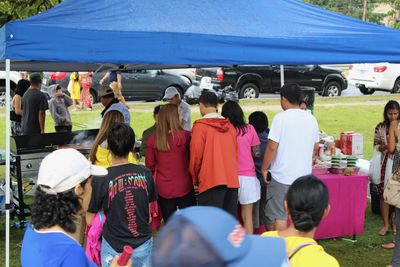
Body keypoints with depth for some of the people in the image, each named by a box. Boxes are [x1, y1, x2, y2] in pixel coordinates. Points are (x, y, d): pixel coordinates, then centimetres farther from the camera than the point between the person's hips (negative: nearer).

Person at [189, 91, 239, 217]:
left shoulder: (200, 126, -5)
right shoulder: (229, 126, 9)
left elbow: (196, 155, -5)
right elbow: (235, 152, 13)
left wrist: (195, 179, 8)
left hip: (210, 181, -5)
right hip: (232, 180, 6)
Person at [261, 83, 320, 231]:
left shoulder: (281, 118, -13)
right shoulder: (311, 119, 5)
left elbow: (272, 147, -16)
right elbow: (315, 146, 15)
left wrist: (264, 168, -5)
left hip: (282, 176, -5)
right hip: (304, 175, 5)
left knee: (279, 216, 5)